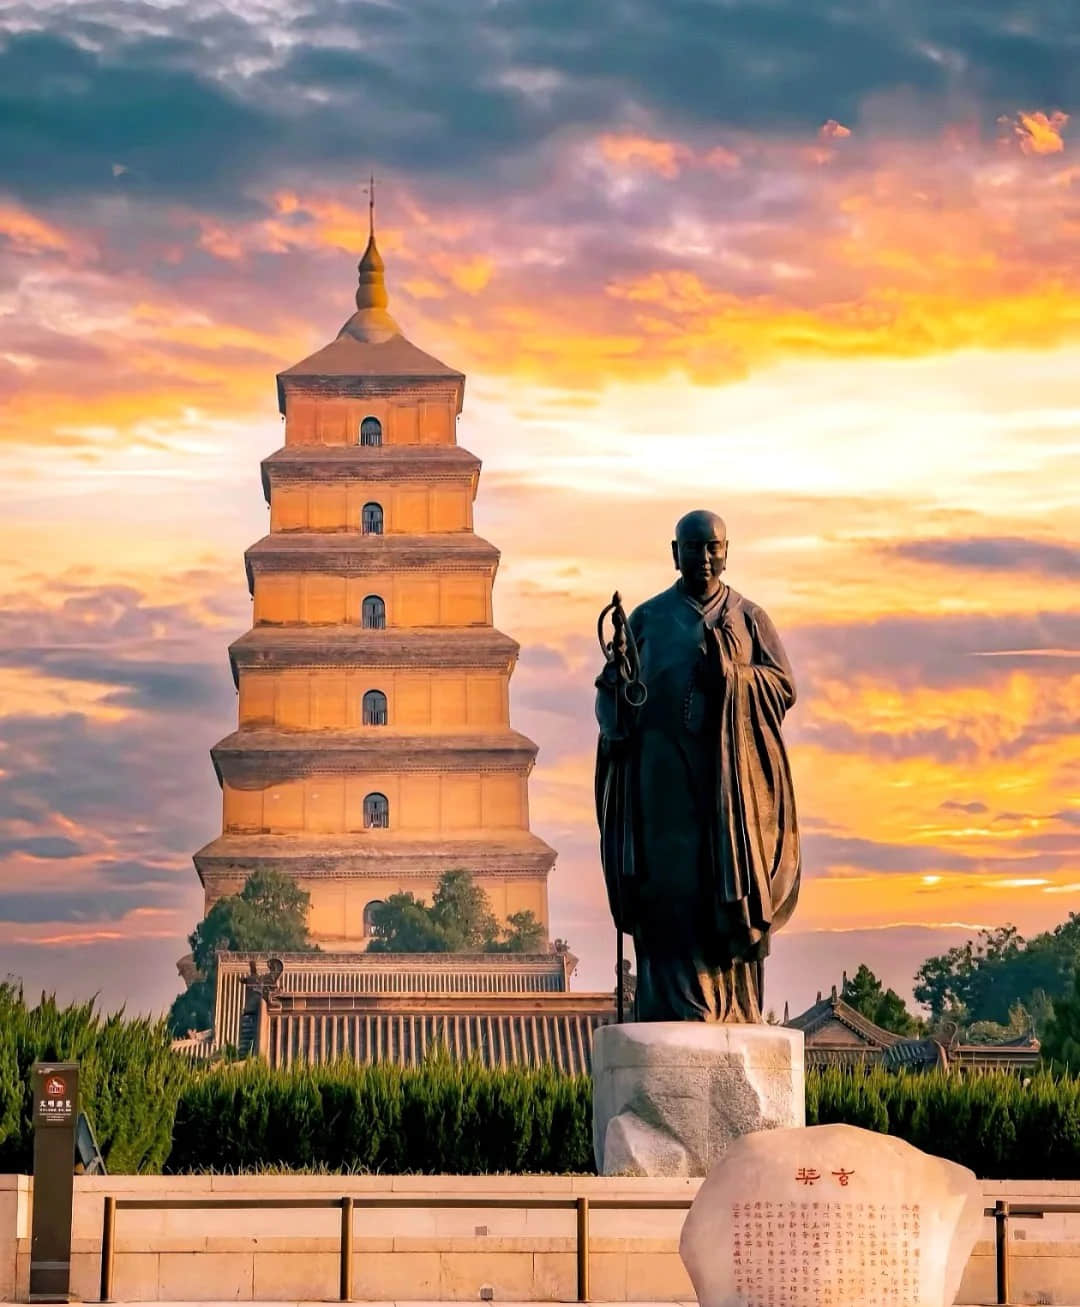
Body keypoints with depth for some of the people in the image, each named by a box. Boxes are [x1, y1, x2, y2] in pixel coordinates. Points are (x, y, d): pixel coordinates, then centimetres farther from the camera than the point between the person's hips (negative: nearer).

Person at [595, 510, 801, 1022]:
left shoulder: (748, 618, 10)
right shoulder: (647, 619, 10)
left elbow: (783, 686, 2)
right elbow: (617, 701, 5)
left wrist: (730, 675, -13)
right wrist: (619, 668, -16)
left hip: (732, 777, 0)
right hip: (665, 777, 0)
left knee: (730, 894, -4)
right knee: (673, 892, -9)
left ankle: (736, 1014, -1)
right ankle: (681, 1010, -12)